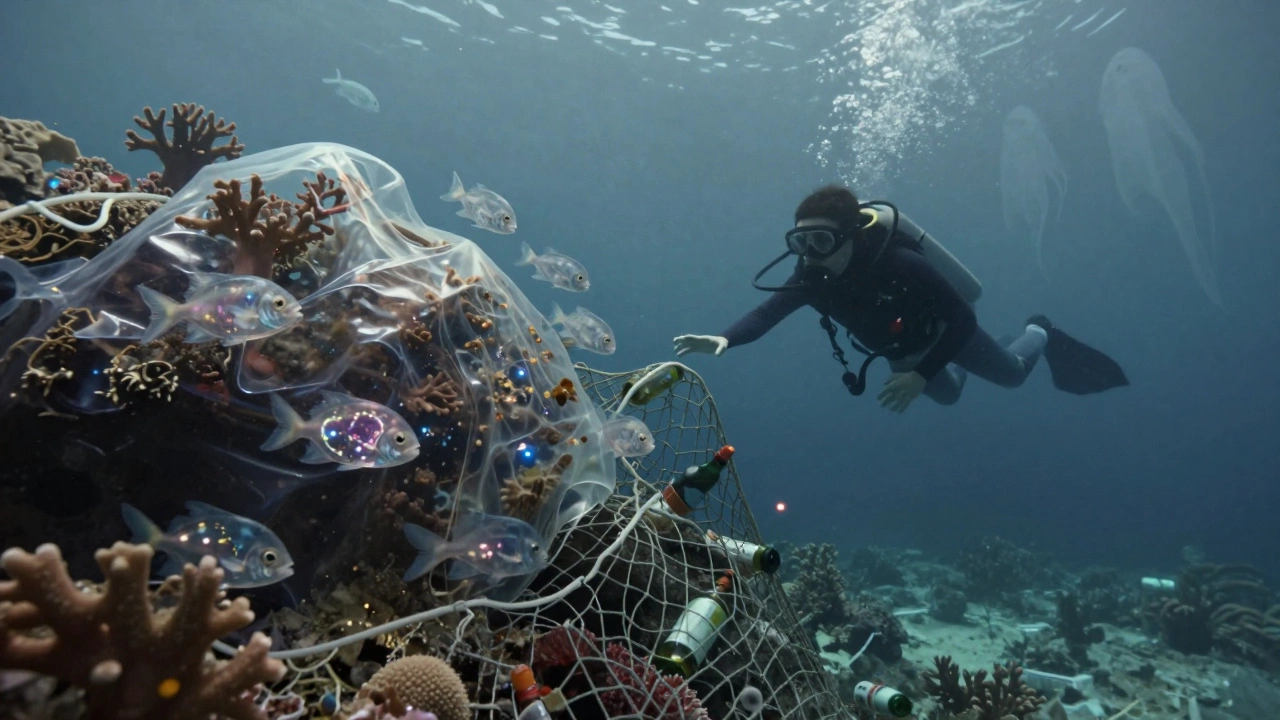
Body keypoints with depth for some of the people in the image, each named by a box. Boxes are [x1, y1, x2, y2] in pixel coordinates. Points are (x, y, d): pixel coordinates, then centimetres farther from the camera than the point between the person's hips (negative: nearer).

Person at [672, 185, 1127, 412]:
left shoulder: (900, 263, -42)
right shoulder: (811, 278, -30)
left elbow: (963, 320, -37)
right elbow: (764, 315, -38)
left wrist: (922, 375, -46)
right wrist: (723, 340, -58)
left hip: (945, 330, -4)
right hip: (901, 350, 4)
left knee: (1012, 373, 23)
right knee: (947, 395, 30)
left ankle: (1040, 334, 52)